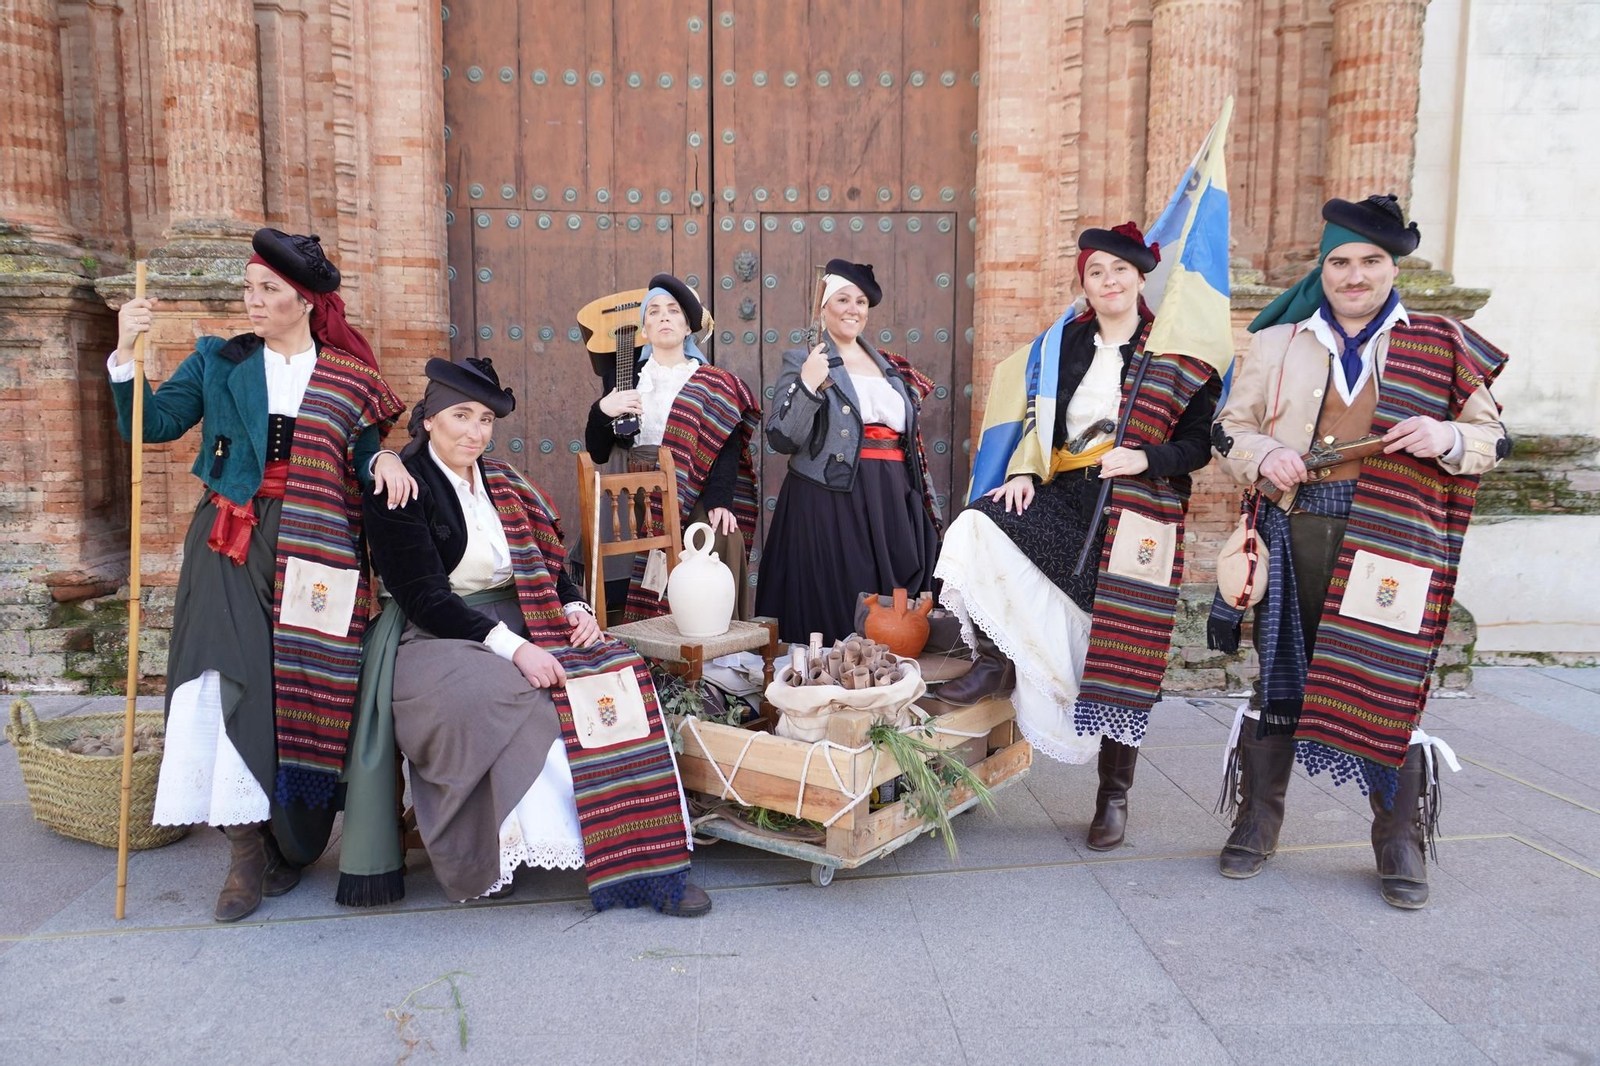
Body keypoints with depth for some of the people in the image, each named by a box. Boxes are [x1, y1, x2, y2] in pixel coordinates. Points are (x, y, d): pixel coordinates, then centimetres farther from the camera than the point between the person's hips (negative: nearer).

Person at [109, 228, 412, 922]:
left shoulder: (351, 378, 8)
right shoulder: (217, 362, 11)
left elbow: (362, 458, 11)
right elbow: (151, 423, 3)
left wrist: (385, 459, -11)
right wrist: (126, 355, -9)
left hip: (316, 553, 0)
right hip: (231, 548, 1)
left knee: (304, 691, -1)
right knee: (230, 681, -10)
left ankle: (291, 839, 17)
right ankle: (247, 848, -1)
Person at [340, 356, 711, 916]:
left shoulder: (502, 482, 15)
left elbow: (548, 565, 17)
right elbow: (424, 599, -14)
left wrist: (576, 609, -5)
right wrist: (512, 646, -24)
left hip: (521, 632, 6)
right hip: (437, 643, -5)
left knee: (612, 670, -21)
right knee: (527, 705, -35)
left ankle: (636, 859, -23)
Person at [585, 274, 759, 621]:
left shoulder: (714, 384, 8)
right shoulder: (624, 376, 14)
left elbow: (727, 449, -5)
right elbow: (597, 453, 11)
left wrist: (720, 502, -21)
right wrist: (601, 410, -9)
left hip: (693, 500, -1)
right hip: (637, 500, 1)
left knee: (724, 539, -28)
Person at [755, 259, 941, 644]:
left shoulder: (889, 366, 17)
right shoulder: (801, 361, 2)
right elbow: (781, 439, -8)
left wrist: (926, 503, 17)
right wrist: (808, 386, -21)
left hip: (893, 502, 5)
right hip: (830, 500, -5)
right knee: (834, 608, -6)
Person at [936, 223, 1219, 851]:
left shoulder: (1177, 354, 2)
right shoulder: (1058, 346, 11)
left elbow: (1199, 443, 0)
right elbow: (1038, 424, 12)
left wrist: (1145, 459, -17)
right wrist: (1024, 474, -5)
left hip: (1136, 514, -3)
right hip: (1063, 498, 3)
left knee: (1121, 655, -2)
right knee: (976, 529, -25)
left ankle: (1114, 794, 14)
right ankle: (995, 662, -6)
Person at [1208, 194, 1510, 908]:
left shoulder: (1438, 347, 9)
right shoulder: (1276, 343, 11)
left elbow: (1491, 438, 10)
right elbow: (1228, 430, 12)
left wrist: (1445, 438, -12)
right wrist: (1264, 455, -10)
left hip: (1391, 538, -1)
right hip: (1294, 533, 1)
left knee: (1390, 685, 2)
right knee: (1279, 676, 8)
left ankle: (1400, 842, 20)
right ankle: (1256, 826, 22)